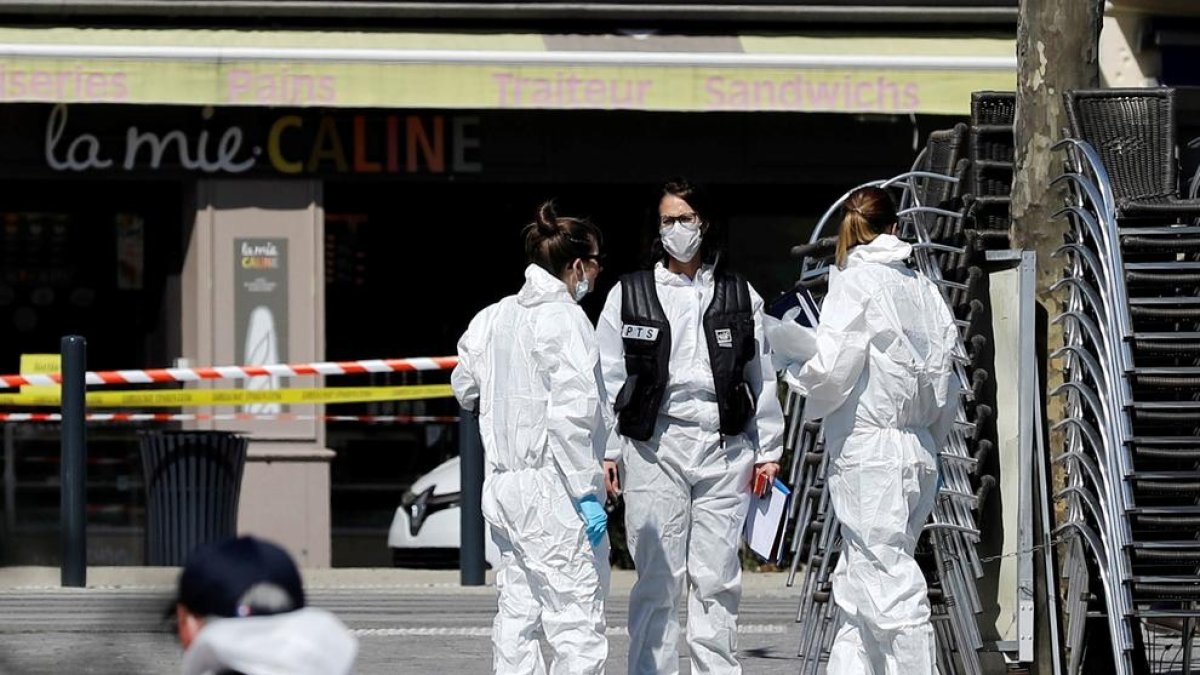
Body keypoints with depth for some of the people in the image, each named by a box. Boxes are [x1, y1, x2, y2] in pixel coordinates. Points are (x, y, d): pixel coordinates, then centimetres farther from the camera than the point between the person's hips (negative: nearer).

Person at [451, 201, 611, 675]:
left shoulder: (493, 318, 10)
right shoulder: (564, 320, -13)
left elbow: (465, 388, 22)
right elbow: (572, 414, -19)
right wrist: (586, 493, -17)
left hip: (502, 487, 8)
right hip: (552, 492, -8)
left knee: (517, 618, 12)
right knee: (578, 632, -9)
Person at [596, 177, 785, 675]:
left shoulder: (739, 296, 12)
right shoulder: (629, 294, 7)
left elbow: (762, 378, 15)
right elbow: (608, 378, 6)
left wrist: (767, 451, 12)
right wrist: (606, 451, 0)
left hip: (724, 447, 1)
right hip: (654, 448, -1)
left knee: (717, 579, 1)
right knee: (658, 578, -3)